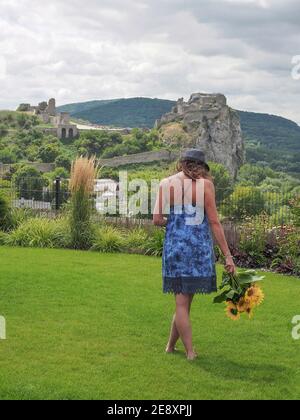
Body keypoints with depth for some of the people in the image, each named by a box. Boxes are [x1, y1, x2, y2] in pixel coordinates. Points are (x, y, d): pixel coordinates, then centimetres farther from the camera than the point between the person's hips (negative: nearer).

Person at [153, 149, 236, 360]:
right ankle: (171, 345, 19)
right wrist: (228, 255, -4)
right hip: (200, 247, -2)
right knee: (185, 299, 10)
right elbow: (214, 221, -7)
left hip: (175, 245, 2)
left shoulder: (166, 184, 2)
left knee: (182, 302, 10)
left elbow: (157, 219, 0)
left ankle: (190, 351, 14)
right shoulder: (205, 184, -4)